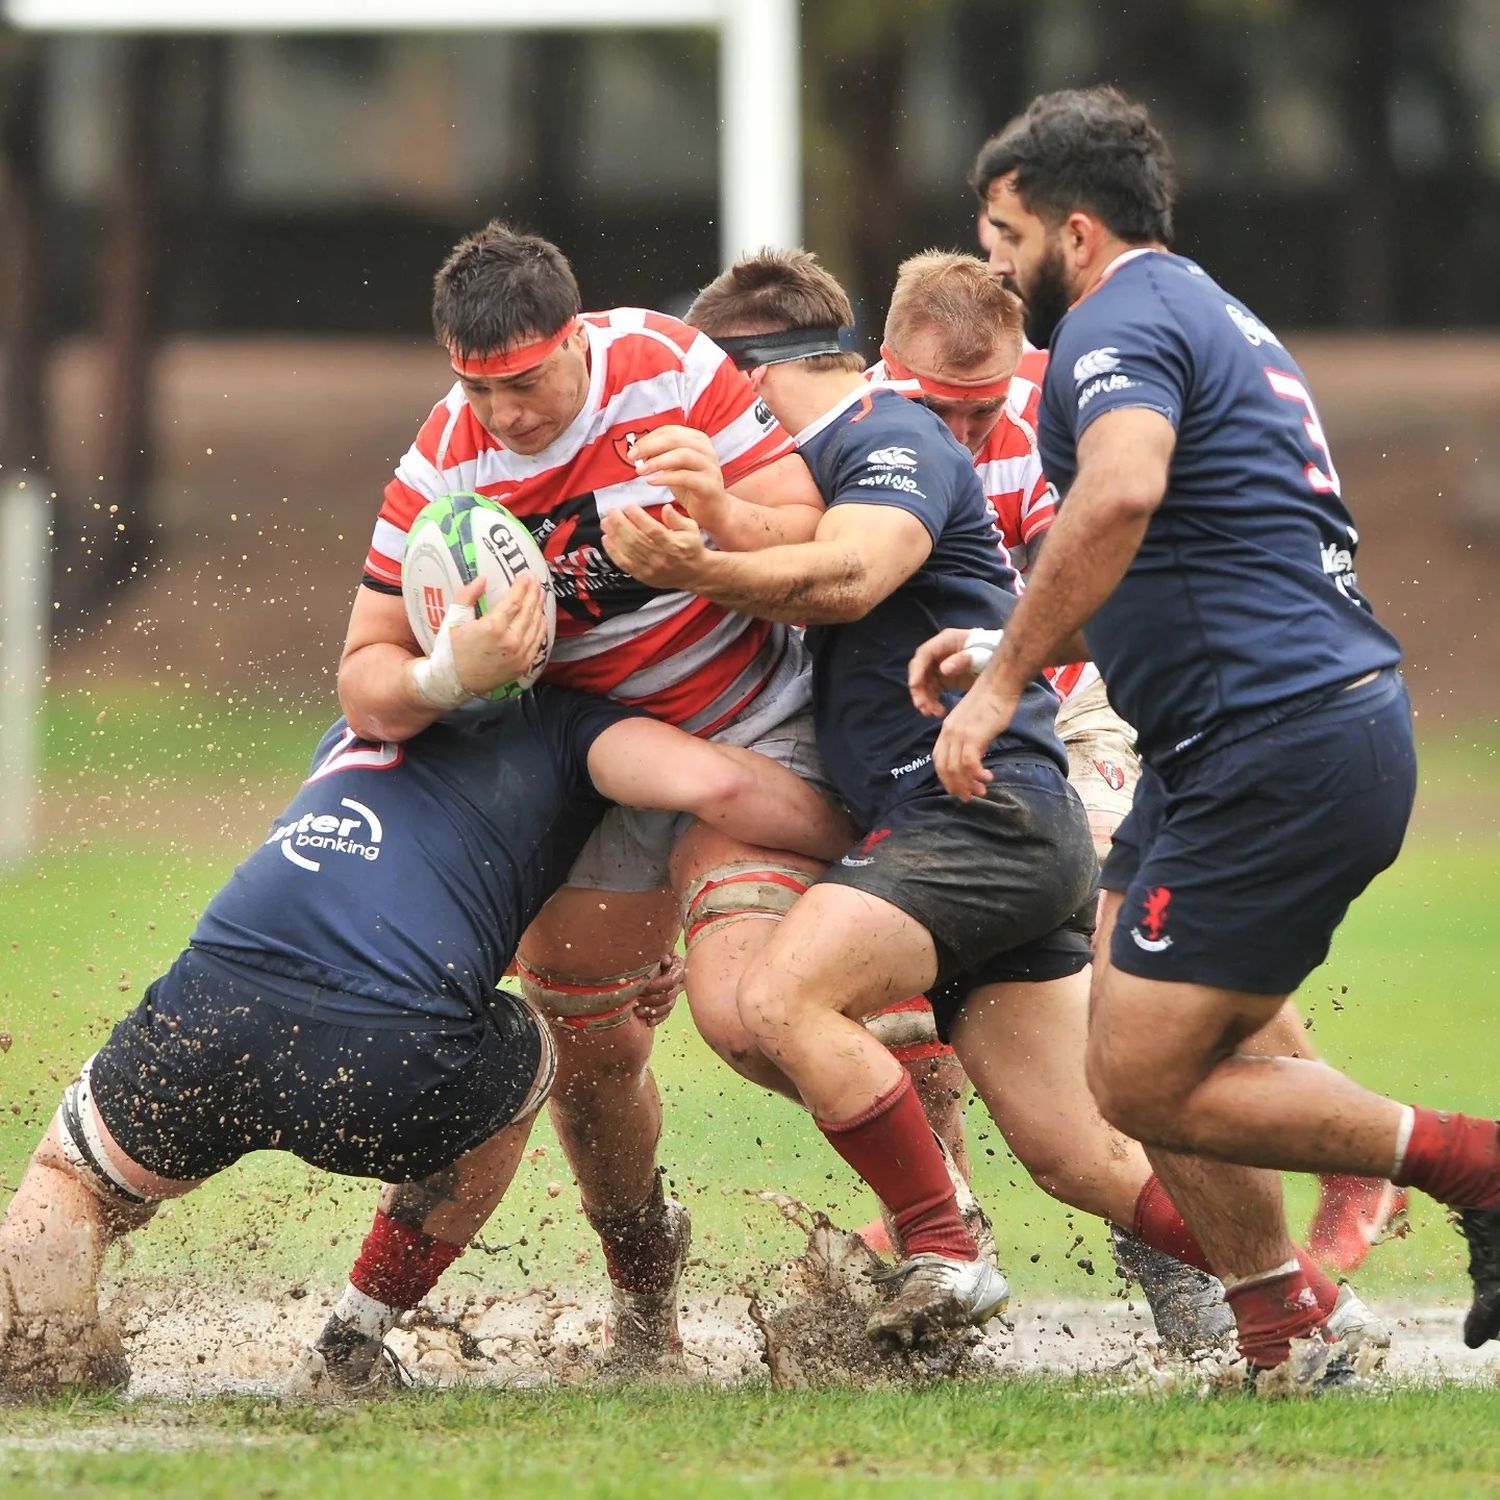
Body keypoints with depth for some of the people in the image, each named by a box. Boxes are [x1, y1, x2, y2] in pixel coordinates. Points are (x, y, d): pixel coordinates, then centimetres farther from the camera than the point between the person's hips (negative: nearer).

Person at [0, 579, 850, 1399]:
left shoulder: (354, 733, 36)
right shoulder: (566, 722, 20)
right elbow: (714, 786, 5)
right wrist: (860, 842, 20)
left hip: (206, 1020, 3)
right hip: (395, 1069, -3)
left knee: (69, 1185, 32)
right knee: (524, 1055, 34)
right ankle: (352, 1352, 28)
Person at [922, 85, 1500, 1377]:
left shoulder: (1121, 324, -10)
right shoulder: (1214, 315, 23)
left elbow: (1120, 494, -33)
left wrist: (1004, 679, -26)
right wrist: (1011, 641, 27)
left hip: (1280, 756, -11)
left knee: (1146, 1086, -8)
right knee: (1148, 1061, 11)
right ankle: (1285, 1337, 11)